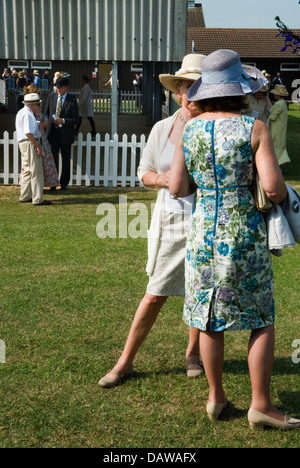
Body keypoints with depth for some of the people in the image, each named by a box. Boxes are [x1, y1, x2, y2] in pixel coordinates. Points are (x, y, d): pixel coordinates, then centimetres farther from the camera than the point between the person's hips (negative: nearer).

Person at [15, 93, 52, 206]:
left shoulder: (21, 112, 17)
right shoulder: (28, 114, -16)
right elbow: (28, 133, -24)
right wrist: (38, 146, -21)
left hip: (23, 143, 11)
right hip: (30, 143, -11)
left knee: (27, 171, 18)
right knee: (36, 172, -7)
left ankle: (25, 196, 25)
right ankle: (37, 199, -6)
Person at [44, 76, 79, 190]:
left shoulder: (72, 100, -4)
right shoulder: (51, 97, 6)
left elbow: (76, 120, -5)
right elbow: (46, 113, 14)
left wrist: (63, 121, -19)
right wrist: (45, 129, 6)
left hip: (66, 134, -2)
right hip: (52, 132, 2)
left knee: (66, 160, 8)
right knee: (52, 159, 2)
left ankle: (64, 183, 20)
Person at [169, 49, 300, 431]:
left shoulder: (189, 129, 0)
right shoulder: (254, 128, -10)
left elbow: (176, 188, 0)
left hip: (202, 230, 4)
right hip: (244, 231, -3)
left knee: (209, 317, 15)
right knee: (262, 320, 10)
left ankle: (216, 397, 25)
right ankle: (261, 404, 12)